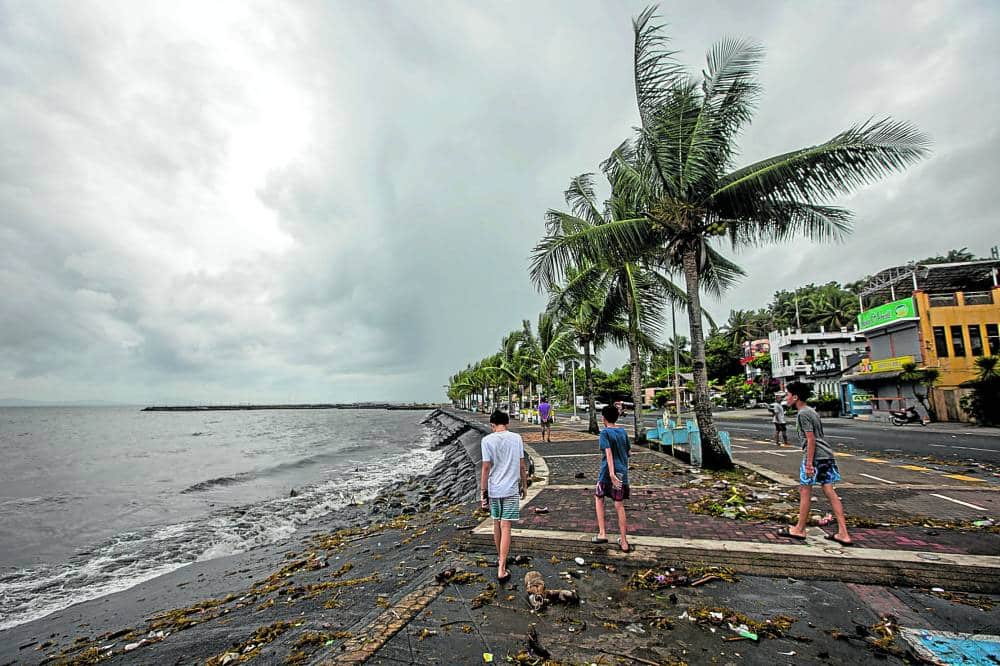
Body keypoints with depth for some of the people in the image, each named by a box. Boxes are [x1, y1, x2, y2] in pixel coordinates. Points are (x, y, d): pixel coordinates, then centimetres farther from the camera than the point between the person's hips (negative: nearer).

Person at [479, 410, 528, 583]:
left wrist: (484, 493, -3)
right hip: (511, 489, 0)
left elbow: (486, 468, -9)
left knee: (497, 524, 17)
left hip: (493, 489, 0)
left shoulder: (487, 440, -8)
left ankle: (500, 558, 35)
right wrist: (524, 485, 15)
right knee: (505, 527, 2)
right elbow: (522, 465, 2)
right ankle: (501, 569, -2)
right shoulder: (517, 438, -3)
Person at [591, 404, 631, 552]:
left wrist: (612, 474, -28)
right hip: (622, 473, 4)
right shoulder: (623, 432, 7)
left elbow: (608, 453, -21)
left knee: (598, 498, 16)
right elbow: (627, 452, 14)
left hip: (608, 472, -4)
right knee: (619, 505, 8)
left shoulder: (605, 432, -10)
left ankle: (602, 533, 11)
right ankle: (624, 542, 11)